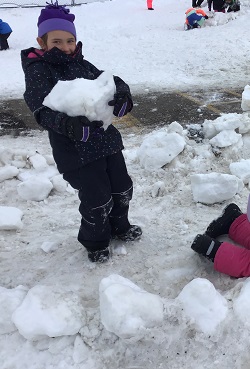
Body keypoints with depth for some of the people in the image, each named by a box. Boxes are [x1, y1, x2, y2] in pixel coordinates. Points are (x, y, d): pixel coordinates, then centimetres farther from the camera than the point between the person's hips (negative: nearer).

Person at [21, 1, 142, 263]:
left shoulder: (81, 65, 8)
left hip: (107, 138, 7)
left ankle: (119, 226, 45)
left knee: (122, 187, 17)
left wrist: (122, 94, -20)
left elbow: (110, 81, 4)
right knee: (97, 199, 0)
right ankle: (95, 242, 29)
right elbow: (43, 111, -22)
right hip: (75, 149, -6)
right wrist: (67, 123, -42)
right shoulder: (37, 72, -10)